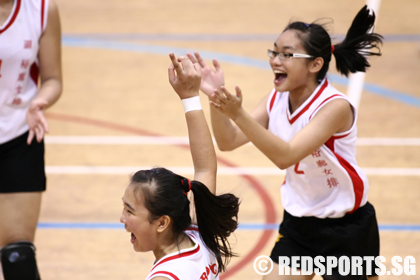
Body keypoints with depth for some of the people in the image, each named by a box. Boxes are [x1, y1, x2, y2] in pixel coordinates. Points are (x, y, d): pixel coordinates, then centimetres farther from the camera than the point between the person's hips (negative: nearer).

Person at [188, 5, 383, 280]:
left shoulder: (335, 106, -25)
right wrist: (216, 98, -25)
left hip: (346, 228, -6)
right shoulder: (276, 100, -4)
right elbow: (229, 141, -8)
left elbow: (285, 156, -35)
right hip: (299, 223, 6)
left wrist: (238, 114, -45)